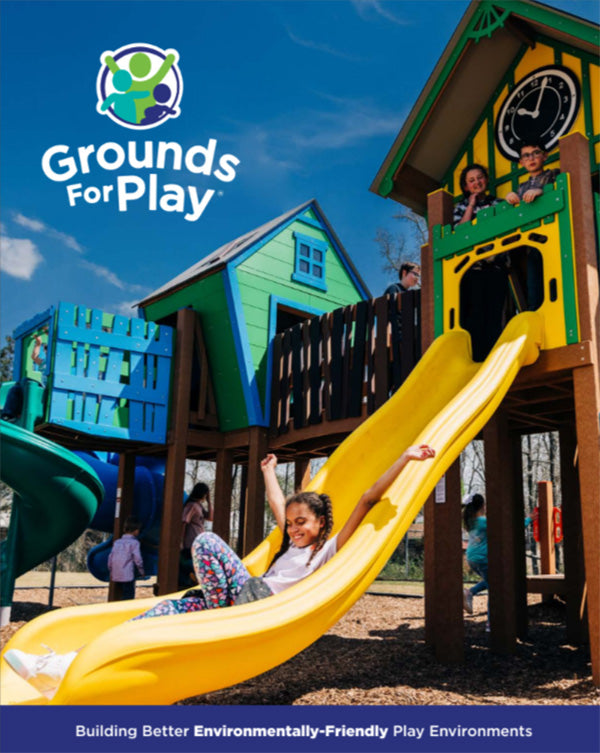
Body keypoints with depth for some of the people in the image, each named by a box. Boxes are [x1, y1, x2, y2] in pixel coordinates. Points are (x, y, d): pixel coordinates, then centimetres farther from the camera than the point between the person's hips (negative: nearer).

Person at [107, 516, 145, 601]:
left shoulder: (117, 542, 11)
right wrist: (142, 571, 4)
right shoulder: (134, 542, -7)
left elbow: (110, 557, 12)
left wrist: (111, 571, 23)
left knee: (123, 595, 16)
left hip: (116, 575, 6)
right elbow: (138, 559, -10)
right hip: (128, 575, -6)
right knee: (128, 597, -3)